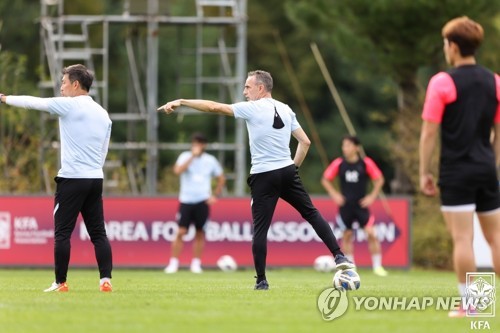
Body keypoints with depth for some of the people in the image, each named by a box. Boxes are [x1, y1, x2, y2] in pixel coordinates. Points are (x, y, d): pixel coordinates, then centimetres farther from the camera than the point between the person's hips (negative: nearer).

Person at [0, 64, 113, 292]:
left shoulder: (68, 105, -6)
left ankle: (60, 282, 0)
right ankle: (106, 280, -4)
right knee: (98, 233, 4)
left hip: (72, 178, -6)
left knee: (62, 233, -1)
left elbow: (33, 102, 2)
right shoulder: (102, 113, 13)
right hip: (96, 179, 6)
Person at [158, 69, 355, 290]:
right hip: (287, 172, 5)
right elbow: (305, 142, 12)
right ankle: (338, 256, 6)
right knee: (311, 213, 14)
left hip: (263, 177, -5)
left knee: (260, 229, 1)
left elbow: (214, 107, -6)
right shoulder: (286, 110, 11)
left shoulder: (251, 108, -5)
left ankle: (261, 280, 1)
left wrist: (180, 102, -1)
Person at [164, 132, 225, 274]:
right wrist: (193, 156, -23)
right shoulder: (185, 156, -2)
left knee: (200, 233, 1)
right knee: (181, 232, -8)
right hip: (186, 200, -2)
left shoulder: (210, 160, 5)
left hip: (203, 201, 2)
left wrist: (215, 195, 6)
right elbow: (177, 170, -22)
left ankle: (196, 263, 9)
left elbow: (221, 178, 17)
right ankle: (173, 263, -3)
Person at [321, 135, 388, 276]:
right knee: (347, 235, 8)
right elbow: (325, 180, 8)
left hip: (361, 205, -2)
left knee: (371, 233, -11)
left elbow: (379, 180, 4)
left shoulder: (366, 163, -7)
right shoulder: (339, 164, -3)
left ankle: (377, 266, -2)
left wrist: (372, 196, -4)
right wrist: (334, 194, -3)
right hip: (345, 205, 2)